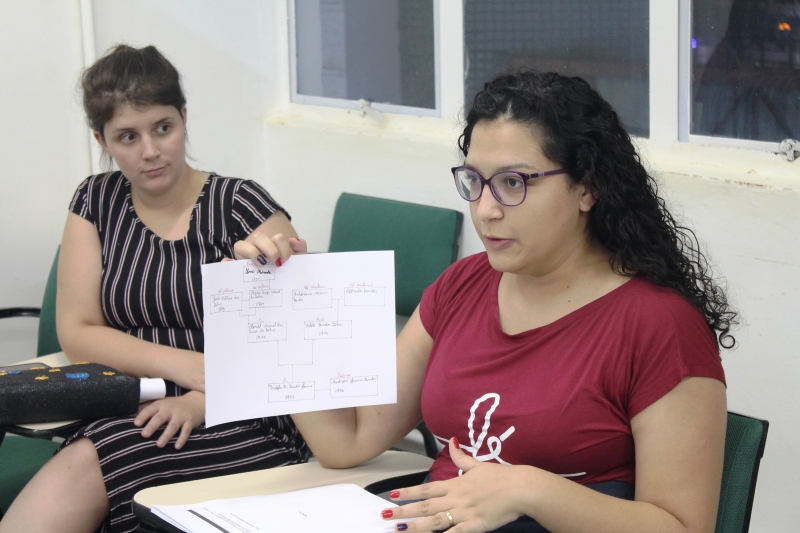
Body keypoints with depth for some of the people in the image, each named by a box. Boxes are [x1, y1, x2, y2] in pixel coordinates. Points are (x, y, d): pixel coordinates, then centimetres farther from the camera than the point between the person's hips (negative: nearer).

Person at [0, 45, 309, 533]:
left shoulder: (240, 204, -3)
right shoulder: (97, 201, 10)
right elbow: (76, 332, 5)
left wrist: (201, 402, -23)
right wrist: (184, 365, -11)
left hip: (242, 425, -3)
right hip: (131, 415, 4)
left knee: (82, 468, -30)